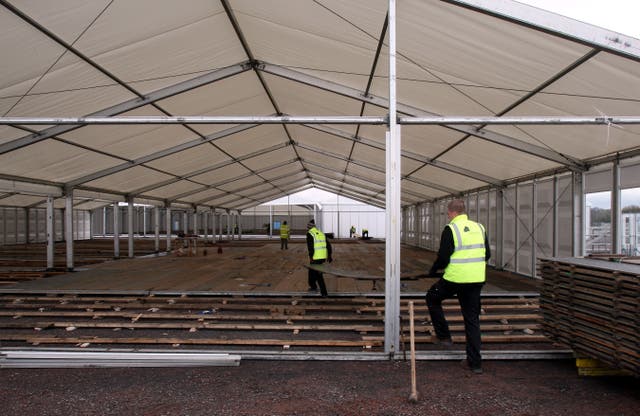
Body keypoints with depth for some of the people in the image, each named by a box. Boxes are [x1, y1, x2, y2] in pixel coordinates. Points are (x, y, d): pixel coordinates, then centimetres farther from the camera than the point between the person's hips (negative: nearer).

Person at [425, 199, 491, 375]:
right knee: (472, 319, 12)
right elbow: (487, 254, 15)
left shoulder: (451, 229, -10)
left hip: (455, 279, -6)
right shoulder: (479, 227, 9)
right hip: (477, 280, 6)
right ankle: (475, 362, 14)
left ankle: (443, 336, 22)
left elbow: (443, 257, -13)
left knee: (432, 298, 21)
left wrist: (433, 271, 6)